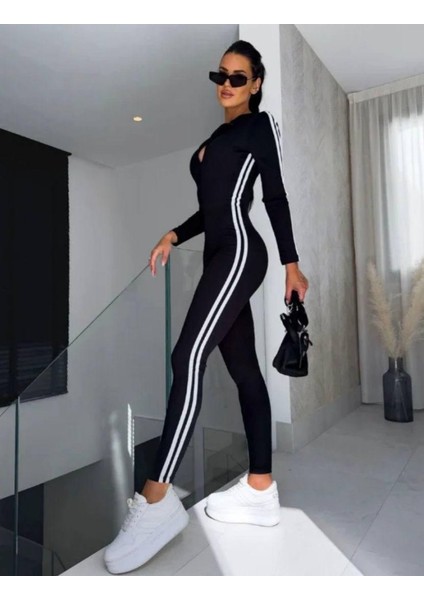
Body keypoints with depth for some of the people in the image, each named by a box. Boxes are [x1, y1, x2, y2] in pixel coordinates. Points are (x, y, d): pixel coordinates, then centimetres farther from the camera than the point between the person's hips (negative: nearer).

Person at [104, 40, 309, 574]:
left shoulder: (258, 125, 7)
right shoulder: (218, 136, 29)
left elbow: (275, 196, -1)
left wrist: (291, 264, -4)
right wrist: (173, 236, 12)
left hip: (240, 252, -9)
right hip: (220, 256, 9)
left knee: (188, 357, -21)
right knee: (243, 369, 4)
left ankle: (156, 499, -17)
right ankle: (260, 491, 11)